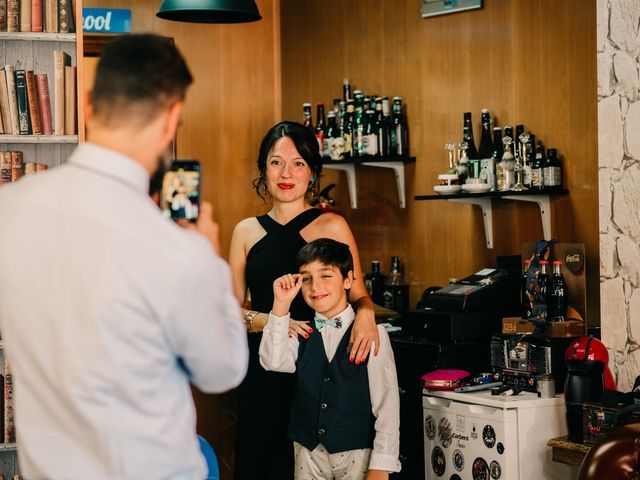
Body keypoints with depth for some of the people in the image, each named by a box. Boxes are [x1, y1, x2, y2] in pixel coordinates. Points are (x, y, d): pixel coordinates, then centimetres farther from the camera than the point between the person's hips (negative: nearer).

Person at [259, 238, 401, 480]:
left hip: (357, 453, -3)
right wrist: (281, 305, -16)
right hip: (308, 451, 3)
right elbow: (273, 361, -14)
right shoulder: (301, 334, 5)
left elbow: (387, 406, -7)